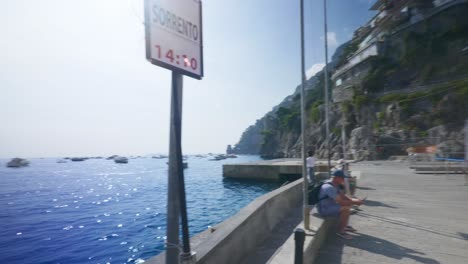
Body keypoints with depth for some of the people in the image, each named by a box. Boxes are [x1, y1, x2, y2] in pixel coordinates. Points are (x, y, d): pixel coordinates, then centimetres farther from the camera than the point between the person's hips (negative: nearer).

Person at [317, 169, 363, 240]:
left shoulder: (336, 185, 5)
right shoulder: (329, 187, -28)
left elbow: (343, 196, 11)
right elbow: (340, 202, -29)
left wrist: (354, 200, -6)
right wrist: (354, 202, -18)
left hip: (330, 205, 11)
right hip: (324, 209, -11)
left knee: (348, 204, 15)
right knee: (346, 209, -25)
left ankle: (344, 226, 24)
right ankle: (340, 231, -10)